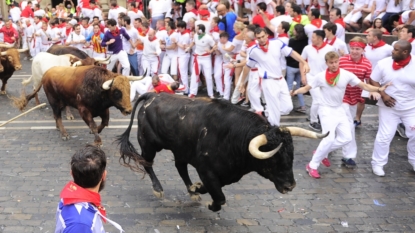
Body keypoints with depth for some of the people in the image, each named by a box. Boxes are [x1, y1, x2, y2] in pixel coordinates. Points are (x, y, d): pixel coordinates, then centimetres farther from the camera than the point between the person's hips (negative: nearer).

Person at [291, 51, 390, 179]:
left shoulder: (347, 75, -8)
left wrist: (379, 89, -22)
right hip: (326, 109, -5)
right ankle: (312, 165, -5)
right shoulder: (321, 76, -11)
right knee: (329, 138, -16)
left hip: (339, 109, 5)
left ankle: (322, 152, 20)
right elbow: (306, 88, -7)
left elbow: (364, 86, -7)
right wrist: (296, 91, -27)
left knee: (346, 137, 2)